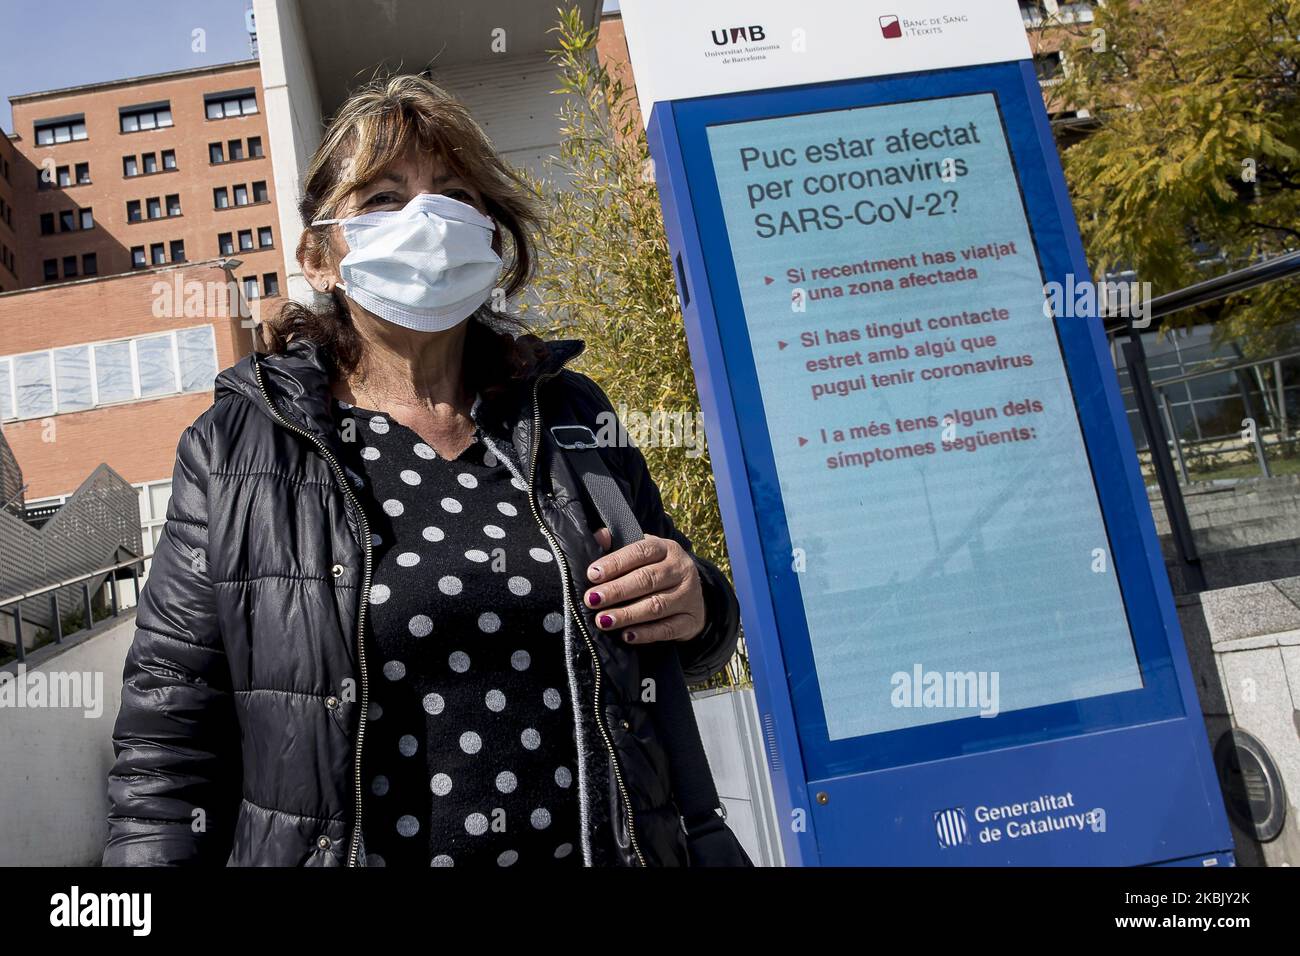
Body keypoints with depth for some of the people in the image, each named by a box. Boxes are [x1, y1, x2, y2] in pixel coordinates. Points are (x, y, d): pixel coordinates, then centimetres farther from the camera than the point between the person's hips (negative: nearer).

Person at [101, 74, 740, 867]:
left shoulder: (571, 417, 0)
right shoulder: (237, 450, -7)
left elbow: (677, 643, 9)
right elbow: (169, 735, -7)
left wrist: (697, 609, -12)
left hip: (603, 847, 3)